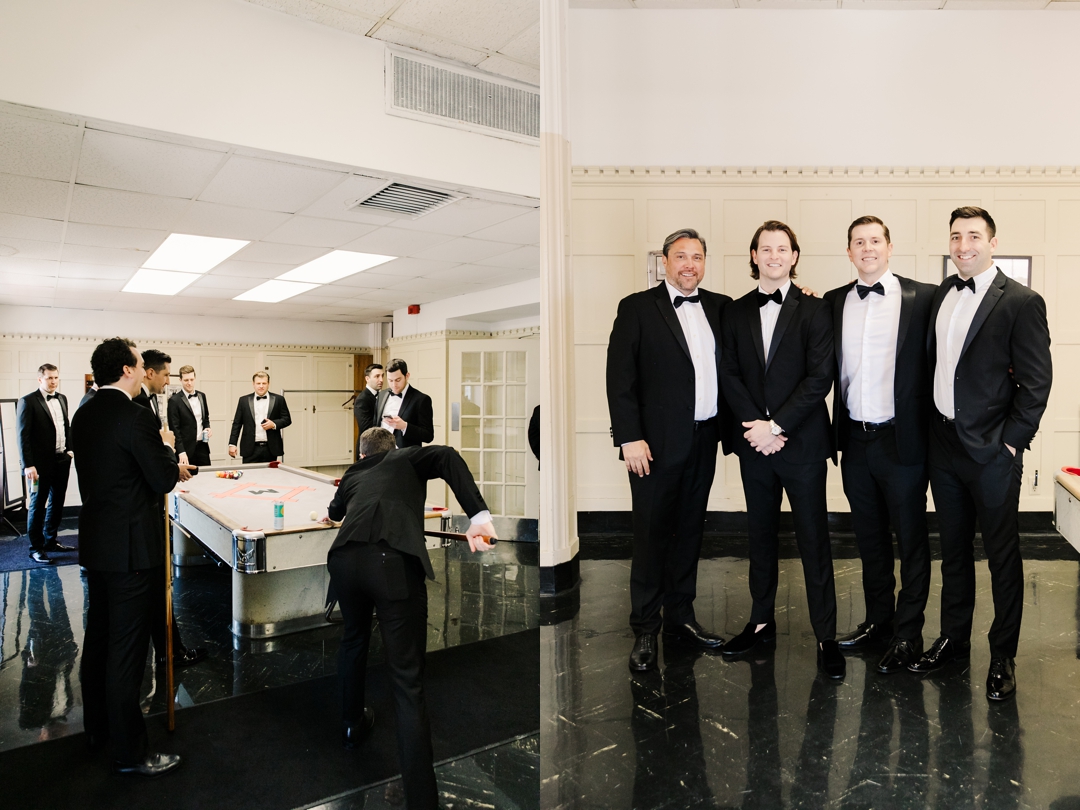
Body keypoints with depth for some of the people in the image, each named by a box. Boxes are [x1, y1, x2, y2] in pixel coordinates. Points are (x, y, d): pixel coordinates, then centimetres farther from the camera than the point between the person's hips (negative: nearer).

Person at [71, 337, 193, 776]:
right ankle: (128, 752, 12)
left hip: (94, 541, 9)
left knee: (98, 637, 20)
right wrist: (168, 451, 1)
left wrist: (169, 468, 17)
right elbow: (163, 480, -17)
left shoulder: (83, 415, 7)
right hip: (131, 547, -9)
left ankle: (97, 728, 37)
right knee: (126, 648, 0)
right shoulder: (135, 417, -20)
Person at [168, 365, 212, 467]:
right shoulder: (174, 400, -8)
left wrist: (208, 428, 1)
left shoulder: (202, 396, 10)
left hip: (202, 447, 5)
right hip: (186, 449, -5)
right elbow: (174, 429, -10)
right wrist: (181, 452, -17)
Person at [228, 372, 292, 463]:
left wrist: (274, 424, -12)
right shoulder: (244, 400, 7)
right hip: (250, 449, 0)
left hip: (270, 449, 0)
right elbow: (237, 423, 8)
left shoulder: (278, 399, 5)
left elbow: (287, 419, 7)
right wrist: (232, 444, 2)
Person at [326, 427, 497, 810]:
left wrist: (330, 512, 79)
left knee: (353, 638, 35)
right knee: (408, 683, -2)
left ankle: (352, 724, 54)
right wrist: (478, 514, -13)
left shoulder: (352, 475, 31)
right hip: (394, 562, -4)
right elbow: (446, 456, -2)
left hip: (345, 559, 5)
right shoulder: (407, 458, 22)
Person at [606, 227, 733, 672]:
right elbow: (620, 377, -8)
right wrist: (630, 437, -15)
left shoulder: (719, 306, 11)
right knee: (651, 535, 3)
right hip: (658, 443, -5)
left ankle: (680, 618, 30)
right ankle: (645, 631, 17)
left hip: (704, 439, 5)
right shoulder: (637, 307, -3)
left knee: (689, 531, 15)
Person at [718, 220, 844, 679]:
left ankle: (826, 636, 14)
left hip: (801, 443, -3)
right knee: (761, 536, 14)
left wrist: (777, 426, -14)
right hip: (754, 442, 4)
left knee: (814, 540, 3)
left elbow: (820, 377, -9)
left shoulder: (814, 310, -1)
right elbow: (730, 375, 3)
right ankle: (761, 621, 27)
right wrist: (757, 426, -9)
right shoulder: (736, 312, 9)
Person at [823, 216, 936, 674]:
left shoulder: (923, 297, -4)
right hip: (855, 439, 4)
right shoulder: (833, 302, 7)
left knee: (911, 540, 8)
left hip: (903, 439, -4)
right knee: (869, 538, 17)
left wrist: (932, 428, -9)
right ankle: (878, 619, 33)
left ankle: (908, 635, 22)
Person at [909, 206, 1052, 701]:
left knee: (1003, 557, 7)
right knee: (953, 549, 16)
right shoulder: (940, 295, 8)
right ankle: (954, 637, 31)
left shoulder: (1020, 302, -8)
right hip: (944, 444, 5)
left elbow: (1036, 382, -9)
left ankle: (1003, 657, 22)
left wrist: (1012, 441, -12)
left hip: (991, 451, -5)